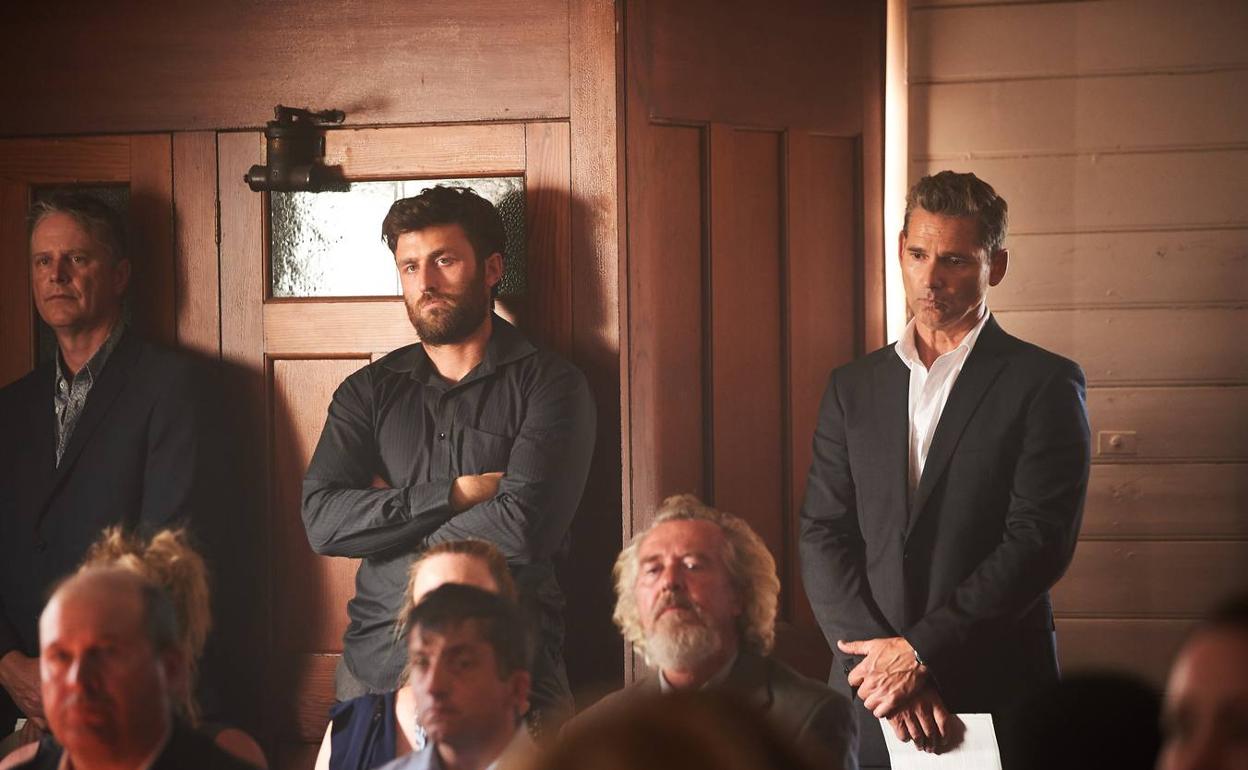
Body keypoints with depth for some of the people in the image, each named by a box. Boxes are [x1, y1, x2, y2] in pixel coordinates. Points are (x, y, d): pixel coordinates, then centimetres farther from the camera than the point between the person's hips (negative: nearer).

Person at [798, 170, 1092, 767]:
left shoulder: (1044, 384, -2)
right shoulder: (852, 387, 11)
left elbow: (1038, 543, -10)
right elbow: (823, 536, 4)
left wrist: (921, 650, -14)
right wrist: (881, 662, -10)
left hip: (995, 692, -3)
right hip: (869, 696, 3)